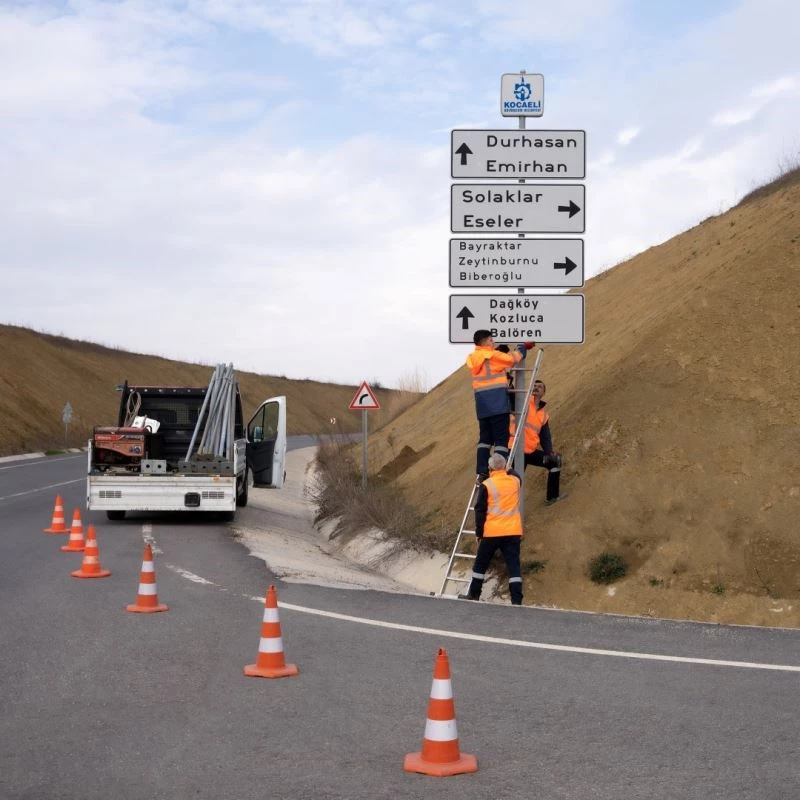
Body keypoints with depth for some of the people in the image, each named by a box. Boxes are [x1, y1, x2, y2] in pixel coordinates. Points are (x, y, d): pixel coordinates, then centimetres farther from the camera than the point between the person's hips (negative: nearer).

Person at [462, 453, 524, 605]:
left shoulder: (486, 485, -7)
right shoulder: (515, 480, 3)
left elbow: (480, 511, -4)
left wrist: (479, 533, 2)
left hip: (492, 532, -3)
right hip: (513, 532, 3)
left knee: (480, 564, 14)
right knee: (513, 566, 1)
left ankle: (474, 595, 23)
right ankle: (516, 601, -7)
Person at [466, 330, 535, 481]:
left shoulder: (473, 359, 12)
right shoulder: (492, 356, -9)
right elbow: (512, 359, -1)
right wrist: (523, 347, 16)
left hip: (482, 407, 7)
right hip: (498, 406, -7)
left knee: (485, 439, 11)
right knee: (501, 439, -4)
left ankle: (481, 473, 3)